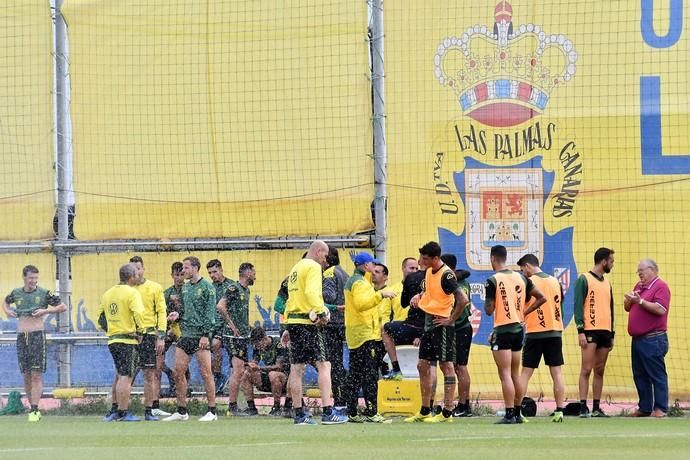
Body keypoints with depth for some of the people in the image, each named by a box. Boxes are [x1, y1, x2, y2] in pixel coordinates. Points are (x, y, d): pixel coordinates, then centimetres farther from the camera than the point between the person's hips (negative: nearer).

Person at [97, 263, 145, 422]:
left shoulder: (108, 293, 14)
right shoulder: (132, 293, -11)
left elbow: (100, 314, 20)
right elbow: (138, 313, -23)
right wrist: (140, 331, -11)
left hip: (112, 339, 8)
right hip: (128, 340, -8)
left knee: (120, 376, 19)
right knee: (126, 377, -6)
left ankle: (115, 411, 21)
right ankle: (124, 412, -8)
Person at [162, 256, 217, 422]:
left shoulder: (207, 287, -6)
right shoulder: (185, 287, 15)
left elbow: (210, 313, -11)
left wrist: (206, 335, -17)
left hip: (201, 336, -7)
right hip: (185, 335, 7)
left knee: (205, 373, -5)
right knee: (178, 372, 4)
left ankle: (212, 412, -1)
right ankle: (181, 411, 11)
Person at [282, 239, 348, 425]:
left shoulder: (296, 268, 22)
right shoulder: (313, 267, -6)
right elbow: (311, 292, -21)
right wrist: (321, 312, -25)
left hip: (292, 320, 9)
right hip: (307, 321, -9)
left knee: (296, 368, 7)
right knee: (324, 365, -8)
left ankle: (299, 414, 8)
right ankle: (328, 412, -14)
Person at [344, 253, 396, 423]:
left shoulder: (351, 281, 19)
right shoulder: (361, 283, -12)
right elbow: (361, 303, -27)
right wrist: (380, 294, -29)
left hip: (354, 335, 10)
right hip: (366, 334, -10)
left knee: (355, 374, 10)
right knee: (370, 374, -11)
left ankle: (352, 412, 10)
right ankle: (371, 412, -15)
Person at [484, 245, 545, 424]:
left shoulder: (493, 281, -12)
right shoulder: (520, 277, 7)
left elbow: (489, 310, -12)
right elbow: (541, 298, 9)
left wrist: (487, 301, 8)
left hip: (502, 330, -7)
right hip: (519, 328, 7)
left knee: (505, 374, -7)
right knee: (515, 374, 14)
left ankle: (509, 414, -12)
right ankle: (518, 413, 19)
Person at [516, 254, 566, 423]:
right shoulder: (555, 282, 9)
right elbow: (560, 307, 15)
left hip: (535, 333, -4)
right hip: (555, 332, 4)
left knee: (526, 372, 1)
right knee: (557, 373, 2)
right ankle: (559, 411, -4)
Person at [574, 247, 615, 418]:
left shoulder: (607, 284, 19)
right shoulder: (584, 280, -2)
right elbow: (578, 306, -7)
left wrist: (612, 334, 19)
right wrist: (580, 331, -14)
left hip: (605, 332, 7)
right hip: (590, 331, -7)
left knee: (600, 371, 6)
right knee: (586, 369, -9)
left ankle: (596, 408, 8)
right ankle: (583, 408, -10)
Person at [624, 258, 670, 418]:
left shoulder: (660, 286, -7)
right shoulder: (639, 286, 18)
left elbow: (661, 310, -20)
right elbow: (627, 308, 22)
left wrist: (640, 301, -18)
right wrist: (629, 299, 0)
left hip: (653, 340, -9)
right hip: (638, 339, 9)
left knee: (657, 375, -5)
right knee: (640, 376, 11)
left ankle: (660, 409, -4)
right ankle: (645, 408, 17)